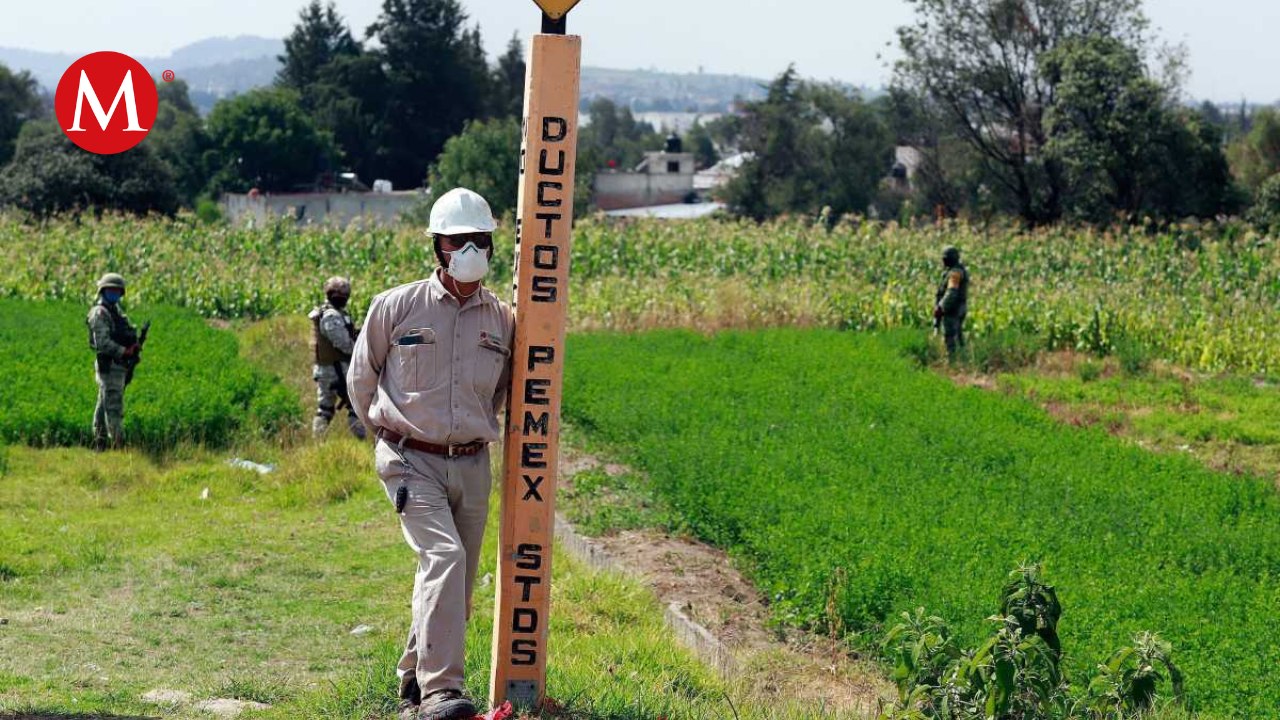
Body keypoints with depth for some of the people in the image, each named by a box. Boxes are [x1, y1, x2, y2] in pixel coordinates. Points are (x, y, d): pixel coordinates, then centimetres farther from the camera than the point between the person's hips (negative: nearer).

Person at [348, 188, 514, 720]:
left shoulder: (503, 320, 7)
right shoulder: (396, 307, -2)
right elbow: (361, 379, 11)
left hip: (472, 466, 4)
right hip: (410, 461, -4)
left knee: (457, 584, 8)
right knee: (444, 556, -24)